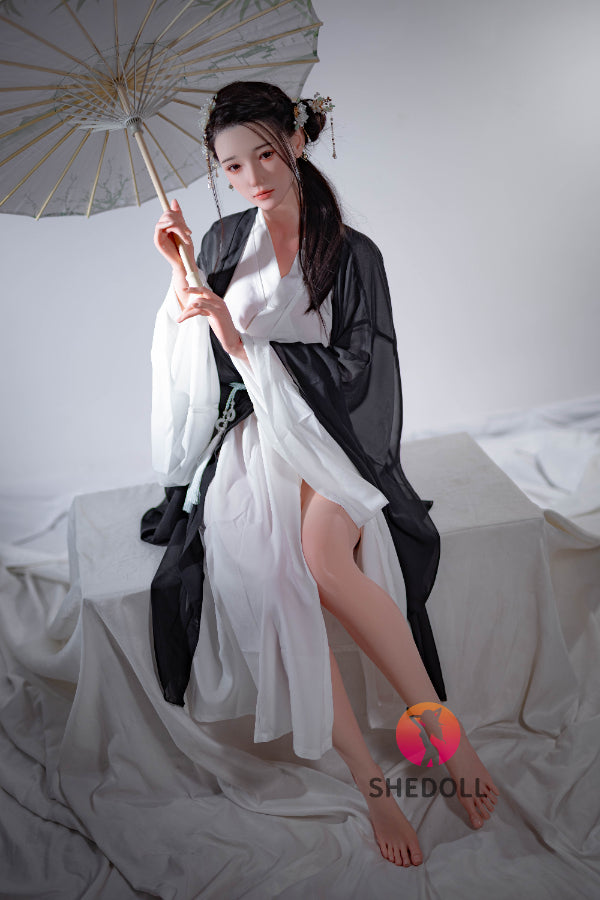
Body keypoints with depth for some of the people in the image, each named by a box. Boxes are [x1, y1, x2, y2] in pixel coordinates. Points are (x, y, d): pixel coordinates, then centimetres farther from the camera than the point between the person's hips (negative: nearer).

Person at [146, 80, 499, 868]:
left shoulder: (353, 256, 1)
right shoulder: (225, 242, 10)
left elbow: (351, 376, -7)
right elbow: (195, 367, 11)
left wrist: (241, 339, -13)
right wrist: (182, 278, -2)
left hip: (326, 433, -2)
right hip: (244, 437, 2)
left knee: (324, 560, -34)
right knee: (268, 579, -29)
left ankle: (442, 731, -19)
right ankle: (372, 780, -20)